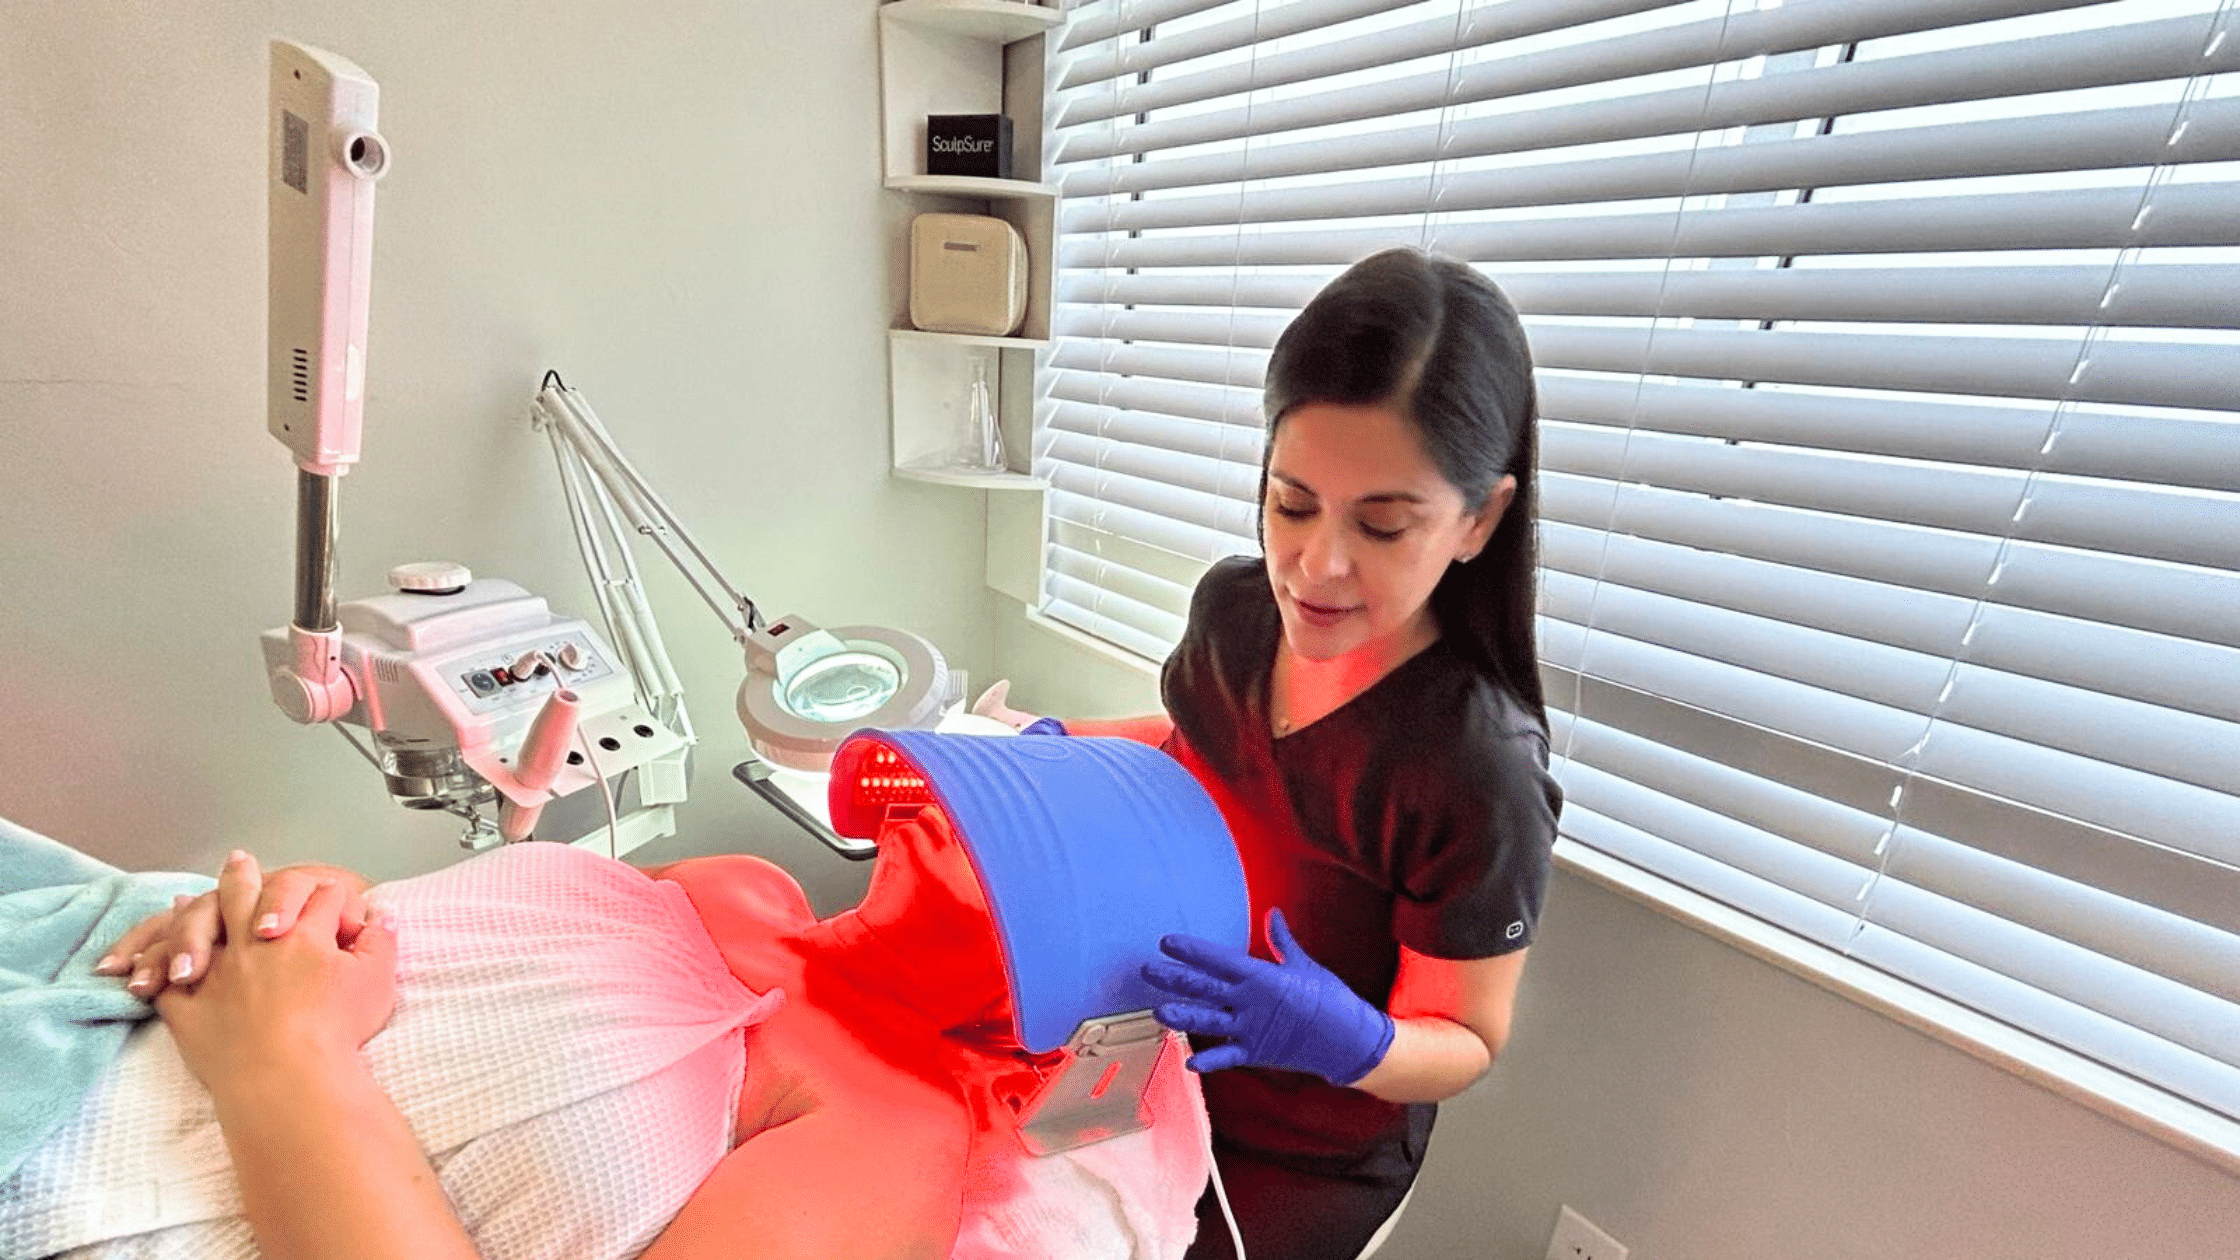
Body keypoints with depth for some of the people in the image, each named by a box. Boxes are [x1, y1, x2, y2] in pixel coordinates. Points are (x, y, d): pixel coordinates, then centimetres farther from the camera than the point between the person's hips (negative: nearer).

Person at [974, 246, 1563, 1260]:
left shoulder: (1478, 774, -32)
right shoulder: (1232, 606, -15)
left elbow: (1464, 1043, -18)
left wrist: (1347, 1039, -38)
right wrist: (1048, 742, -5)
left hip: (1300, 1172, -5)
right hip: (1162, 1066, 5)